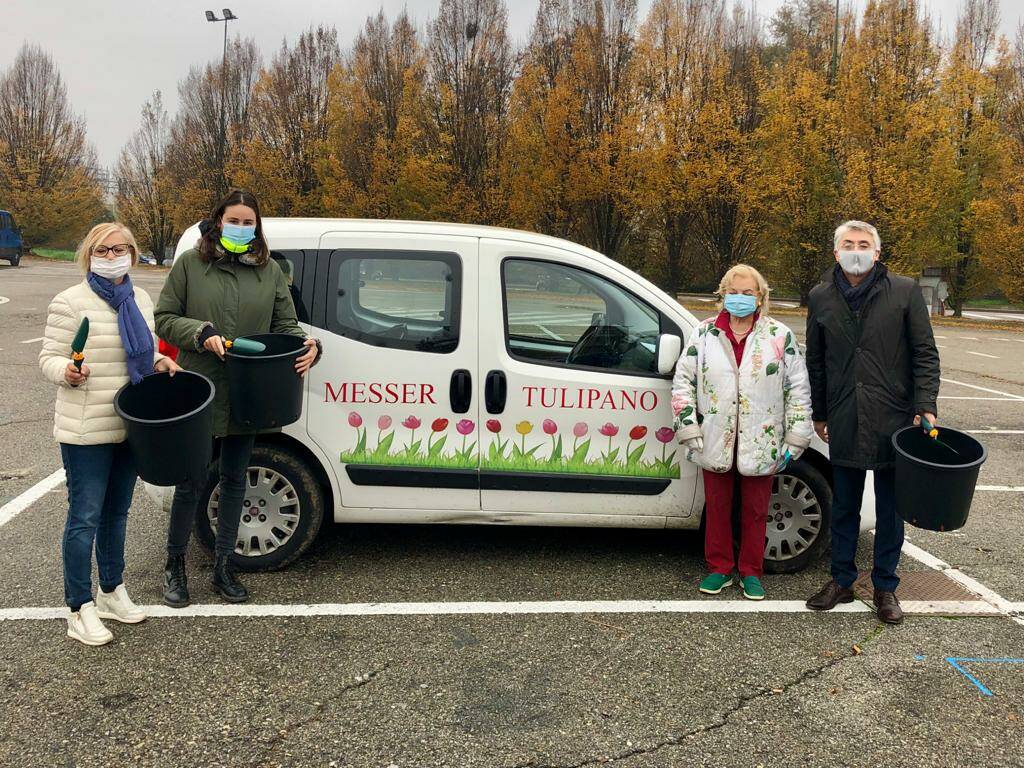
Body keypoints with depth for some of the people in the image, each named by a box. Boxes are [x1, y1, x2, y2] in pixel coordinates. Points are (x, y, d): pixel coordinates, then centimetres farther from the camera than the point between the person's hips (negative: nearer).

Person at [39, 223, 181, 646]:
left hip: (131, 425, 7)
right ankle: (80, 610, 10)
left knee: (116, 512, 18)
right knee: (85, 516, -1)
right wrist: (68, 372, -29)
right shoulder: (70, 302, -9)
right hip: (85, 430, -6)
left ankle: (112, 591, 33)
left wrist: (161, 363, 0)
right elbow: (49, 358, -8)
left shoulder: (140, 299, 9)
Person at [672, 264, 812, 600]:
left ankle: (751, 572, 25)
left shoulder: (779, 336, 2)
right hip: (716, 442, 1)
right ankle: (719, 569, 26)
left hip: (760, 443, -1)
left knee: (755, 511, 10)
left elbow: (798, 389, 3)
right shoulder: (704, 334, 4)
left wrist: (795, 439, 0)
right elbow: (683, 382, 5)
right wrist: (689, 430, -2)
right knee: (717, 508, 11)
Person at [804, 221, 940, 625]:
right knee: (844, 507, 12)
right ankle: (841, 580, 26)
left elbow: (925, 354, -1)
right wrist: (818, 413, 13)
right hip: (844, 422, 2)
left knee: (890, 509, 9)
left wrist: (925, 405, -10)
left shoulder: (905, 292, -3)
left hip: (893, 420, -2)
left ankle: (885, 587, 22)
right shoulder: (821, 298, 5)